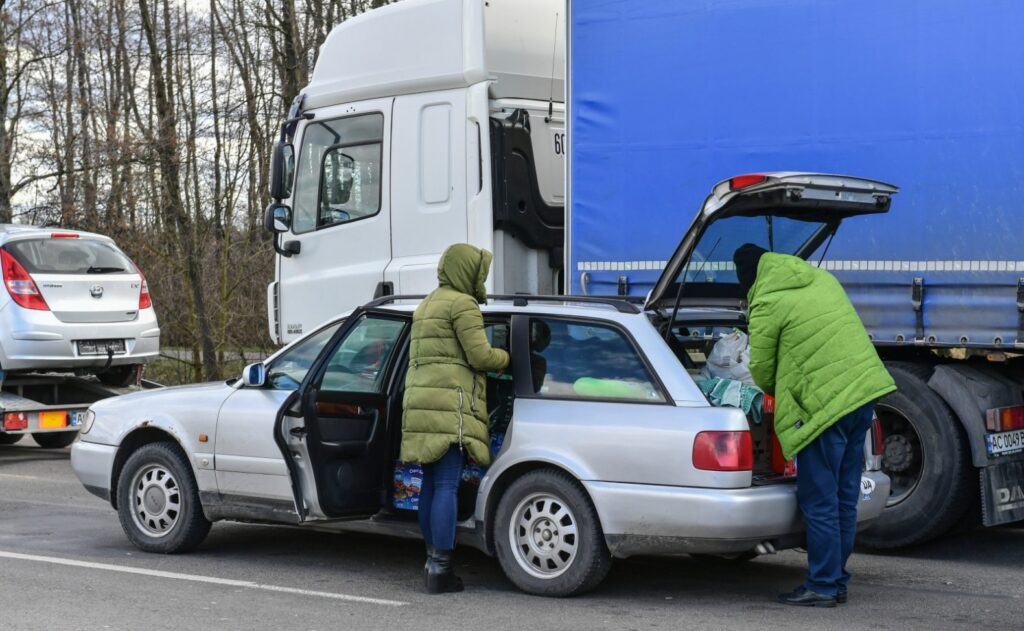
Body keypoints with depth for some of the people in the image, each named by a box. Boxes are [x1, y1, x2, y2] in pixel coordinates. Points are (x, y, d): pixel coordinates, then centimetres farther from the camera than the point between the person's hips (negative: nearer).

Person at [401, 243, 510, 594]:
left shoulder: (427, 305, 24)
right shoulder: (462, 305, -6)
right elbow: (480, 355, -11)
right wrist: (505, 358, 8)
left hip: (421, 400, 10)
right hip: (450, 404, -10)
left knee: (431, 484, 12)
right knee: (447, 486, -11)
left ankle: (433, 561, 16)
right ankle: (439, 569, -14)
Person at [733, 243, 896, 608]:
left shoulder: (767, 303, -7)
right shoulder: (822, 278, 16)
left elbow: (761, 368, 0)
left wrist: (775, 392, 22)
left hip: (826, 404, -8)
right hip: (865, 389, 8)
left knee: (819, 502, 0)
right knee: (844, 498, 14)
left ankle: (822, 587, 3)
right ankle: (837, 581, 21)